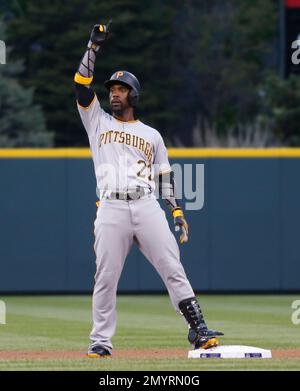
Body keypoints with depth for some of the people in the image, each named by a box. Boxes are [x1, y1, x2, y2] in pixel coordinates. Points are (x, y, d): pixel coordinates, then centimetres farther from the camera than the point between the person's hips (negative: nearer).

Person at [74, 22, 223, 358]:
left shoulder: (152, 135, 20)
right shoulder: (97, 121, 17)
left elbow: (165, 177, 18)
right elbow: (81, 84, 5)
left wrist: (177, 211, 7)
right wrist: (94, 46, 2)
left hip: (147, 207, 1)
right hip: (111, 209, -1)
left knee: (173, 269, -8)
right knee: (105, 277, -4)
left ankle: (198, 329, -11)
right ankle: (101, 340, 3)